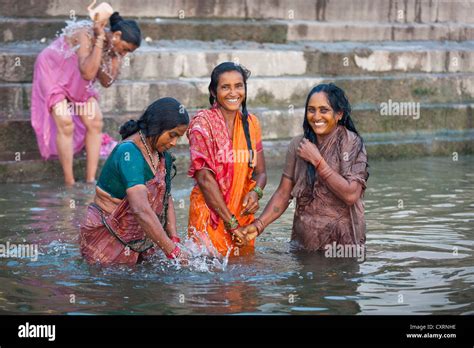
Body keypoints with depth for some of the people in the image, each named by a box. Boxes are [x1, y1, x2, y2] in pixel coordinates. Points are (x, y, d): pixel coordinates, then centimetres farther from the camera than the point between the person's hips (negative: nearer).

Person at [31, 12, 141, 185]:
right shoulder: (86, 34, -32)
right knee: (66, 123, -20)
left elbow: (106, 82, -10)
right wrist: (100, 39, -41)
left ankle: (90, 180, -2)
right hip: (53, 72, -7)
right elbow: (88, 73, -43)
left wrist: (117, 57, -22)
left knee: (95, 122, -6)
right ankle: (70, 183, -14)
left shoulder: (111, 45, -11)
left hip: (77, 82, 7)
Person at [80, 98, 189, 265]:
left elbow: (166, 199, 9)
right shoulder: (129, 153, -25)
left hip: (137, 243, 8)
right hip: (107, 242, -8)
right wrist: (174, 252, -35)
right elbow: (141, 210, -34)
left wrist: (174, 239, -8)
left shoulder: (162, 155, 5)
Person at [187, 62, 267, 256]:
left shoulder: (251, 123, 7)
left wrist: (256, 192, -13)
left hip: (242, 214, 5)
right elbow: (204, 178, -14)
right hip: (210, 215, -5)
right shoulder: (203, 123, -9)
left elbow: (260, 171, 11)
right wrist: (231, 221, -17)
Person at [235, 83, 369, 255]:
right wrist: (258, 225, -12)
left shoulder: (352, 143, -11)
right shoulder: (298, 145, 1)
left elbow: (351, 195, -21)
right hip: (303, 242, 4)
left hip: (343, 242, -3)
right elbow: (283, 194, 2)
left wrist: (317, 160, -18)